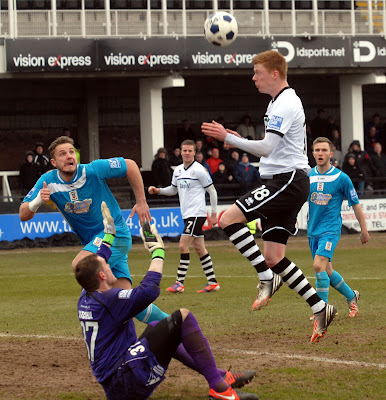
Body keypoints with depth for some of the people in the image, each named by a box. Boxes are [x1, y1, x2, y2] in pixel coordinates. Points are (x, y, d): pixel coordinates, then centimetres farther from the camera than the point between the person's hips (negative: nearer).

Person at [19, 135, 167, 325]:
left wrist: (141, 202, -1)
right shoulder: (48, 182, -4)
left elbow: (130, 165, -4)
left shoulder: (93, 170, -16)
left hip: (116, 232, -5)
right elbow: (23, 215, -5)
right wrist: (37, 201, -27)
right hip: (91, 242, 5)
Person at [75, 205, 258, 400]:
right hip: (131, 382, -10)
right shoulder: (109, 299, -15)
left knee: (156, 328, 32)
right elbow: (149, 290, -24)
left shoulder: (85, 299, 13)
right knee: (183, 317, -10)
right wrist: (158, 250, -10)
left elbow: (93, 265, 33)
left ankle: (221, 376, 23)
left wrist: (109, 233, 44)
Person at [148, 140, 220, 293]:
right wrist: (158, 190, 7)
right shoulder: (178, 170, 12)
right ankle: (212, 282, 14)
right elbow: (173, 189, 25)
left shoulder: (199, 170, -10)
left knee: (183, 246, -12)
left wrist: (214, 213, -5)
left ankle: (179, 283, -10)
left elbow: (212, 191, -5)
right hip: (187, 214, 8)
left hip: (196, 214, -8)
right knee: (199, 248, 9)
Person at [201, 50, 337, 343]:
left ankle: (267, 278, -15)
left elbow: (266, 148, -21)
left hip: (287, 181, -10)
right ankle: (320, 309, 6)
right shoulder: (283, 102, 22)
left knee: (229, 219, -19)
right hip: (284, 181, 10)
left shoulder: (285, 104, -12)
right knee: (274, 257, 5)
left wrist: (227, 137, -16)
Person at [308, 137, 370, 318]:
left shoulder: (341, 178, -8)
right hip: (313, 230, 5)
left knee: (319, 265, -22)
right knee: (327, 271, 12)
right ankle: (351, 296, 35)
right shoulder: (308, 175, 3)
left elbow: (355, 204, 0)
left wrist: (364, 230, 4)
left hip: (331, 229, -5)